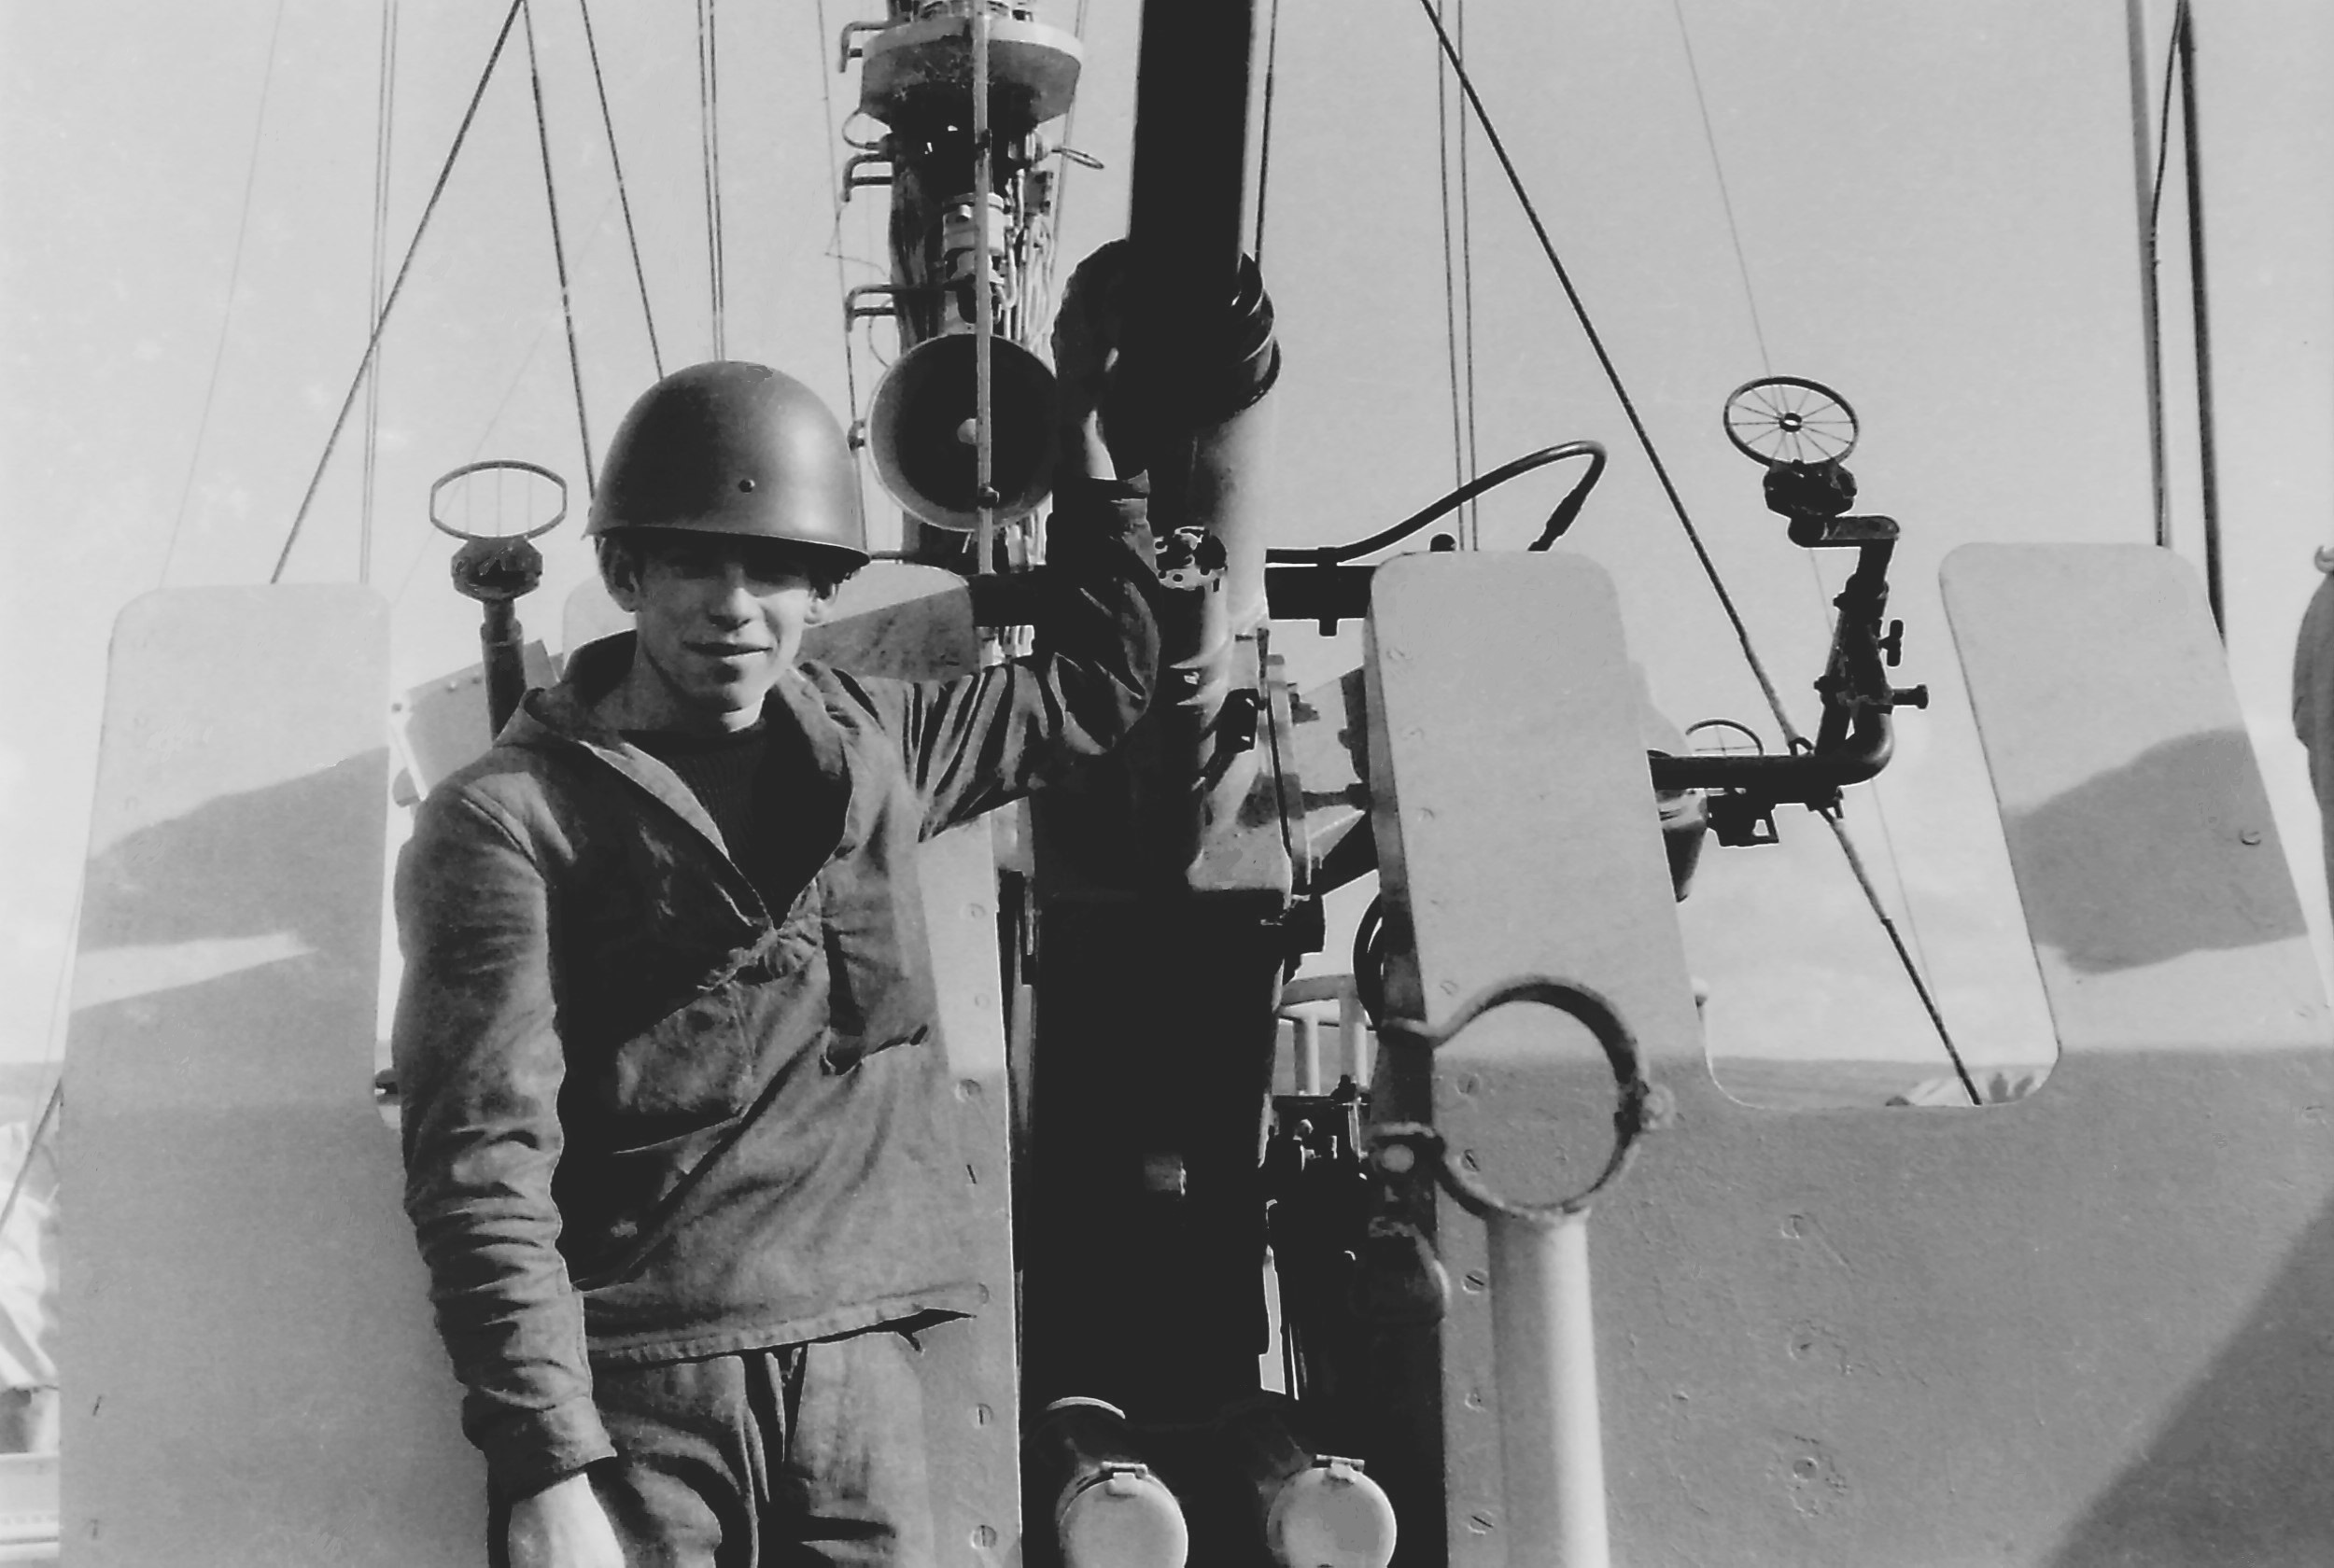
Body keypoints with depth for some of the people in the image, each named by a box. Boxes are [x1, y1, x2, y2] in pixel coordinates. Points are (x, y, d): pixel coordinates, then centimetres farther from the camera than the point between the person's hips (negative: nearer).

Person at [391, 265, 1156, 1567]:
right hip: (633, 1397, -4)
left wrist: (1085, 442, 23)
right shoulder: (510, 819, -3)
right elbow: (486, 1165, -10)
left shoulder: (868, 744, 12)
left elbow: (1098, 683, 28)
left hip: (863, 1370, 4)